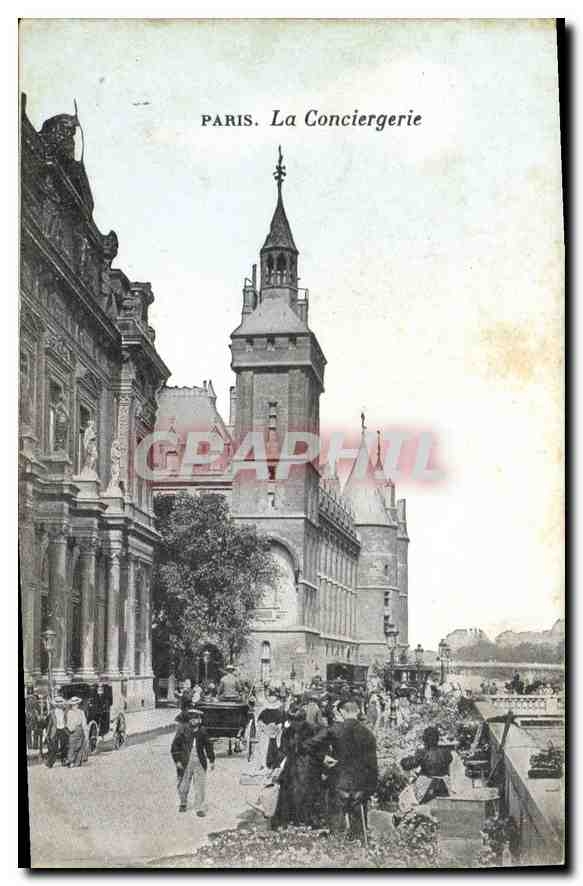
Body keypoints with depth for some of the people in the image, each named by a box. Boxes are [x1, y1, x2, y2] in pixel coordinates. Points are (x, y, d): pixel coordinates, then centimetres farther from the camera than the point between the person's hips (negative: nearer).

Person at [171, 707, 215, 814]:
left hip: (199, 763, 1)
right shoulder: (183, 731, -9)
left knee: (200, 785, -4)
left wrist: (211, 760, 14)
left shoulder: (202, 731, -1)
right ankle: (183, 803, 38)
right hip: (185, 763, -1)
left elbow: (208, 746, 11)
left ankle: (200, 808, 7)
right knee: (183, 785, 11)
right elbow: (175, 746, -4)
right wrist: (177, 761, -8)